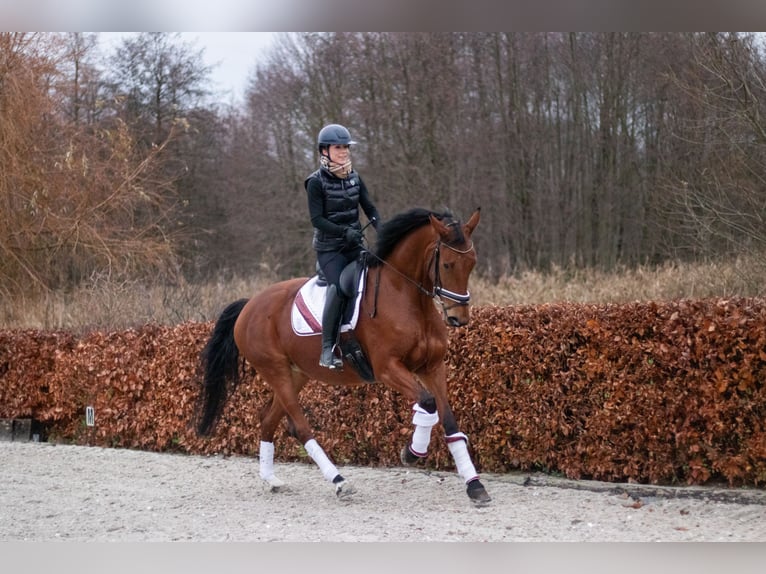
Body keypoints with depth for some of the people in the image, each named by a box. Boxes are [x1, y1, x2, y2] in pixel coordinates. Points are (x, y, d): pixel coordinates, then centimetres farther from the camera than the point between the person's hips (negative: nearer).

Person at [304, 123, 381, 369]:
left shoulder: (355, 179, 9)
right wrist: (344, 231, -26)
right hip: (329, 247, -6)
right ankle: (327, 350, -22)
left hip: (354, 245, 6)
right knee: (338, 286, -28)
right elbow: (317, 219, -13)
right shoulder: (316, 182, -7)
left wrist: (381, 229, -12)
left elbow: (370, 209, 8)